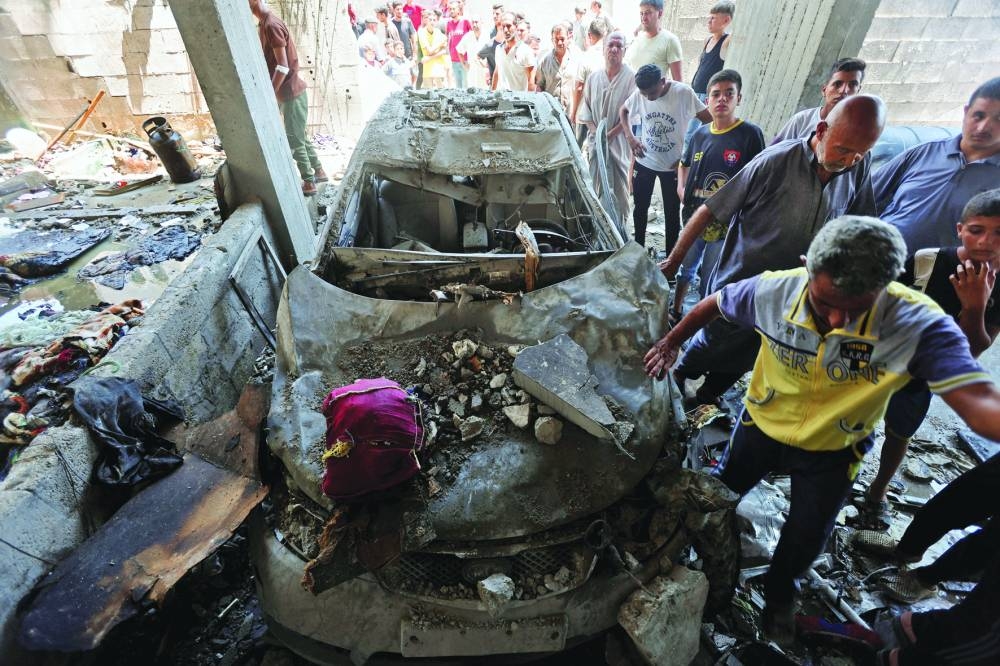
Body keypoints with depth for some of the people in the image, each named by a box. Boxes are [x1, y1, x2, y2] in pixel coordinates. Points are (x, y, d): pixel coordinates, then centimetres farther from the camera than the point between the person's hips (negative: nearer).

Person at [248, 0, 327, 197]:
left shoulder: (271, 25, -17)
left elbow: (283, 66, -21)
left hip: (291, 93, -9)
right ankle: (319, 172, 25)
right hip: (287, 92, 9)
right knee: (299, 137, 16)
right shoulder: (264, 24, 12)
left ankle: (309, 183, 6)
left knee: (294, 140, -2)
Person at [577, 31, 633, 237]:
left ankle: (619, 230, 6)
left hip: (619, 142, -4)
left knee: (619, 188, -4)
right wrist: (595, 132, -5)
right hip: (596, 142, 4)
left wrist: (610, 134, -15)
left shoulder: (631, 77, -4)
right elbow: (585, 110, 11)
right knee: (596, 187, 4)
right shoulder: (593, 77, 10)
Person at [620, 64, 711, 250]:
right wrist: (629, 136, -6)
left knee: (672, 212, 7)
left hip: (673, 165, -3)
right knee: (640, 208, 14)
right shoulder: (639, 93, -10)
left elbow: (709, 121, -12)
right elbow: (624, 111, 10)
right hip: (644, 161, 3)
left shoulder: (683, 92, -18)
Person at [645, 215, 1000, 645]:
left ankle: (778, 594, 58)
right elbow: (714, 305, -9)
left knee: (805, 541, 23)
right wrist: (671, 343, -2)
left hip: (832, 451, 0)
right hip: (761, 427, 0)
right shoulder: (772, 290, -29)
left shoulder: (918, 323, -32)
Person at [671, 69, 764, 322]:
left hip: (726, 223, -5)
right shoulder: (700, 133, 6)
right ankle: (675, 312, 39)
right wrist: (681, 187, 7)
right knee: (685, 268, 20)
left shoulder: (750, 134, -9)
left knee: (710, 282, 2)